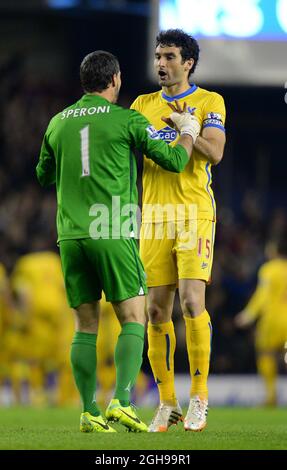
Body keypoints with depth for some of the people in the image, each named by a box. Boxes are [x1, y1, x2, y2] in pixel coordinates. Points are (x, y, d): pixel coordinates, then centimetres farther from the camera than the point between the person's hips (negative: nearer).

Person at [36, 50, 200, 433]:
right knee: (133, 319, 0)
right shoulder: (126, 120, -2)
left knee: (86, 325, 7)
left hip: (70, 236, 5)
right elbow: (173, 160, 0)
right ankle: (121, 401, -15)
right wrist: (189, 131, 18)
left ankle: (89, 412, 2)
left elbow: (44, 175, 25)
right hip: (113, 234, -4)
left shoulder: (58, 123, 12)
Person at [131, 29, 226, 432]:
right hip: (154, 217, 4)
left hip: (195, 215, -4)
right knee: (156, 311, 1)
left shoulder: (209, 102, 3)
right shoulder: (144, 105, 16)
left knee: (192, 301, -16)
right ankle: (167, 404, 8)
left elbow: (214, 152, -10)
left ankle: (199, 399, -8)